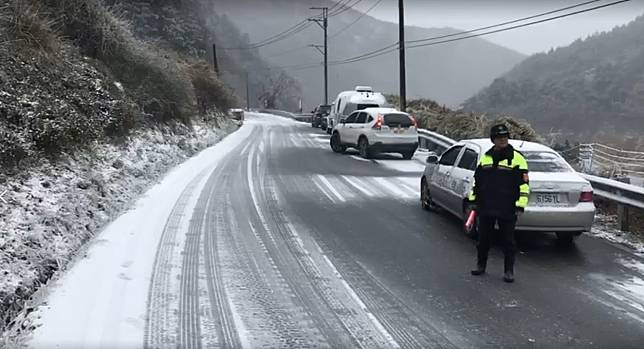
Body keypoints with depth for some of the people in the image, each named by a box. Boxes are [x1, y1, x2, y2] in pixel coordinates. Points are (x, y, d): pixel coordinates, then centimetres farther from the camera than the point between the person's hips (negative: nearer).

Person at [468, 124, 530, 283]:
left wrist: (520, 205, -11)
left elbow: (524, 184, -6)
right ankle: (481, 265, 27)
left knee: (508, 240, 4)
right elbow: (477, 180, 18)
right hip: (485, 207, 4)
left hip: (507, 210, -4)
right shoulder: (485, 157, 10)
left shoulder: (517, 158, -5)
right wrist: (473, 199, 15)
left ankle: (508, 271, 14)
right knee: (483, 238, 12)